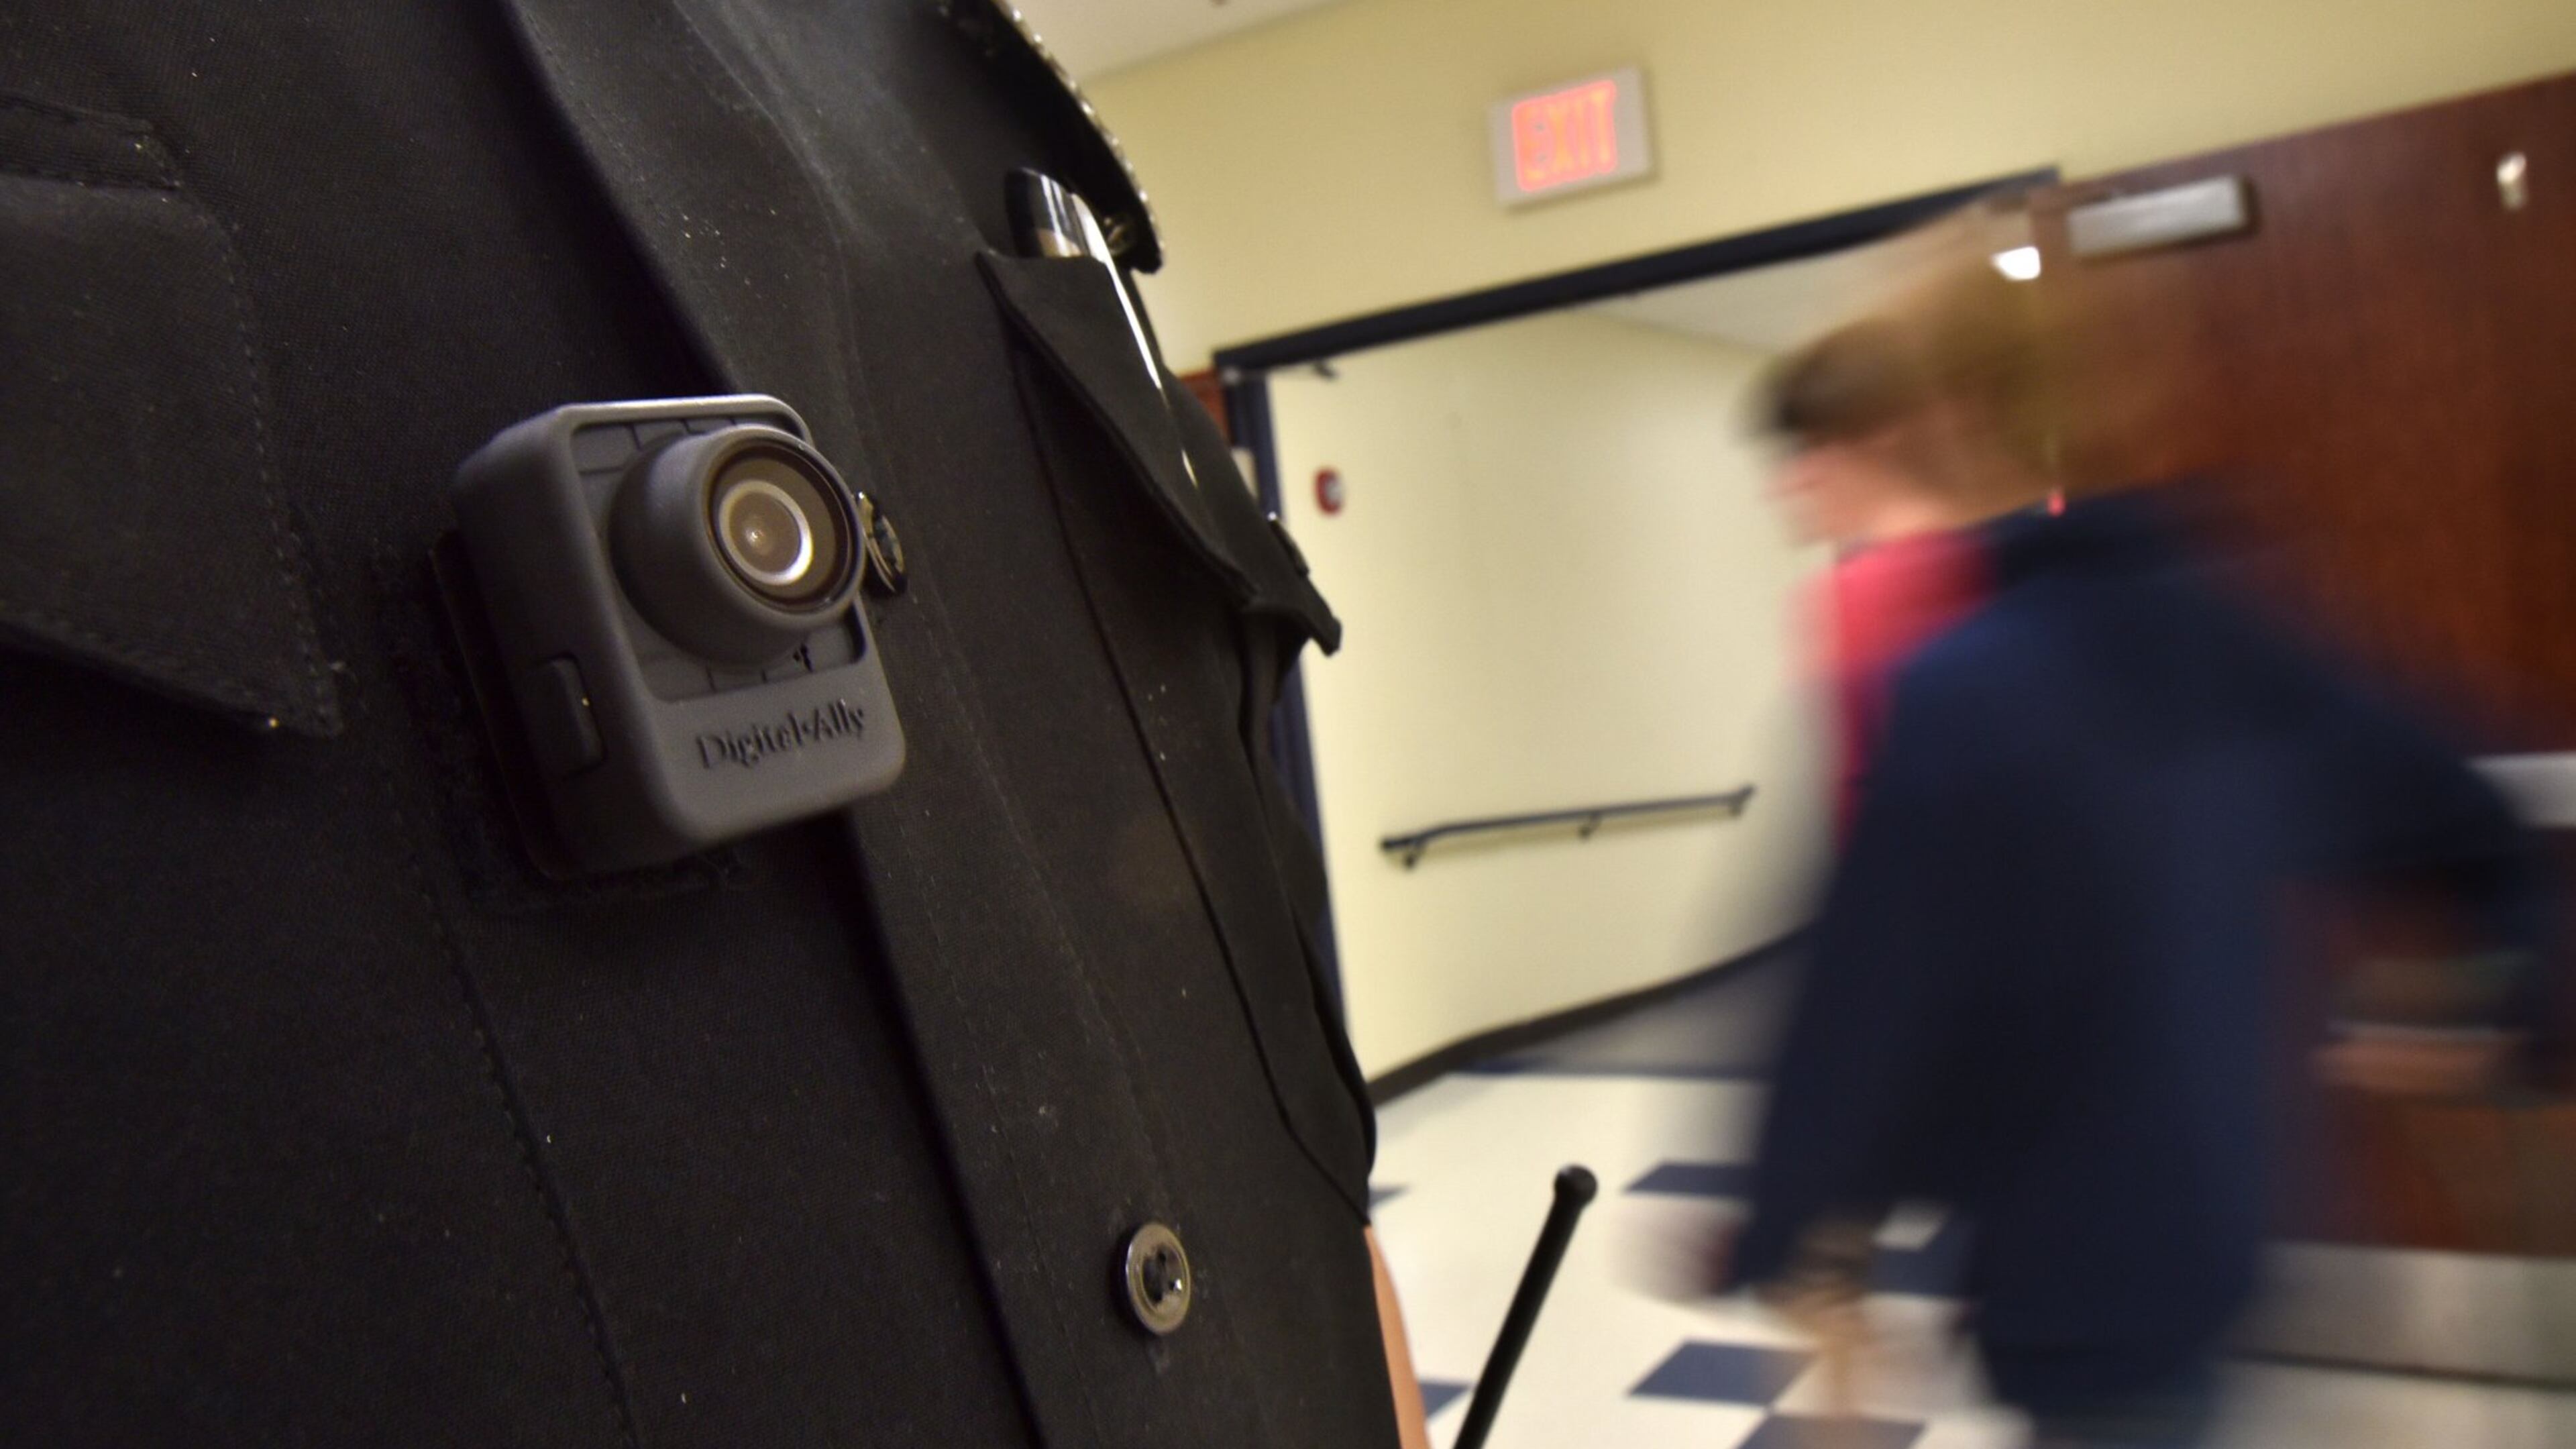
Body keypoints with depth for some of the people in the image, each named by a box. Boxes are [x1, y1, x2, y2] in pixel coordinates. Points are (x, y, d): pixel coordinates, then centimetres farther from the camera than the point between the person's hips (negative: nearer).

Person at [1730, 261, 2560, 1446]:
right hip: (2236, 1217, 7)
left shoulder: (1943, 690, -22)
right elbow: (2462, 828, 6)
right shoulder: (2204, 622, 0)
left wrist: (1785, 1234, -8)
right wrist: (2511, 1023, 19)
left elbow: (1867, 998, -20)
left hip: (2085, 1265, -7)